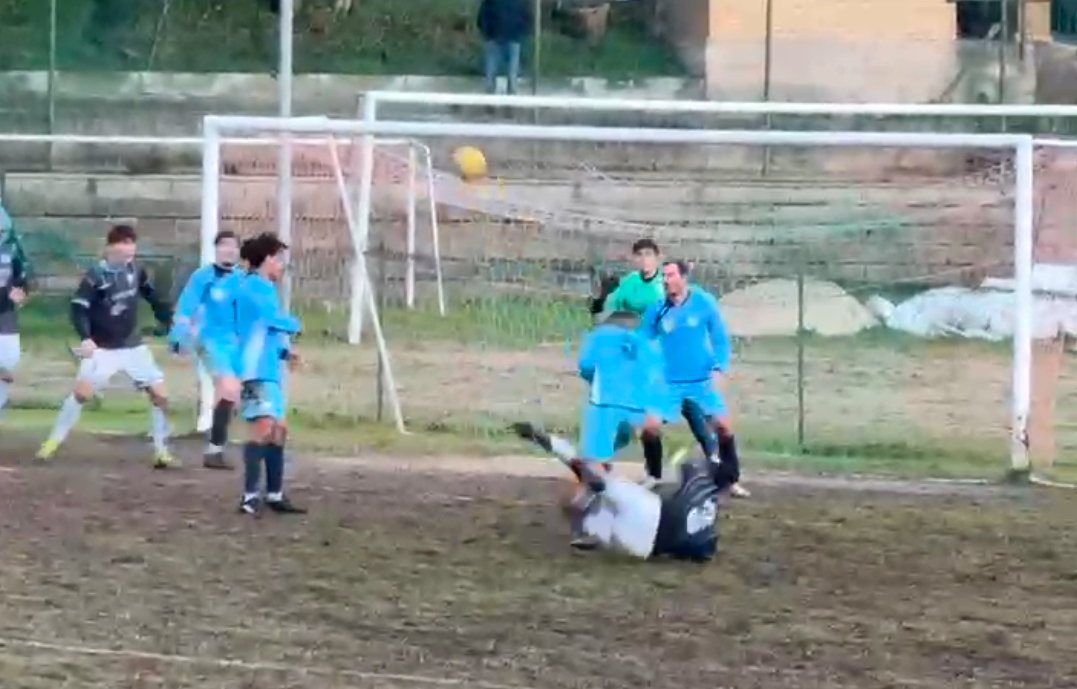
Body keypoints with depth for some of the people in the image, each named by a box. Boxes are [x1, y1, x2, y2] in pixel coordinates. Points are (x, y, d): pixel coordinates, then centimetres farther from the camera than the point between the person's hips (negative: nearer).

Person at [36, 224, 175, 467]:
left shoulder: (135, 270, -1)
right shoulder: (96, 274, -16)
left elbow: (152, 296, 15)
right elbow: (78, 308, -18)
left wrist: (171, 321, 7)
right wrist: (85, 338, -32)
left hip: (133, 345, 5)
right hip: (103, 348, -5)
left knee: (160, 394, -3)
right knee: (82, 391, -19)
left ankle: (161, 451, 8)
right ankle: (53, 442, -5)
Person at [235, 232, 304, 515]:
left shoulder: (264, 289, 20)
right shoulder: (253, 287, -10)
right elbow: (278, 319, -18)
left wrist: (284, 351, 8)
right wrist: (294, 324, 4)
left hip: (269, 370, 10)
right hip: (257, 371, -10)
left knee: (279, 429, 12)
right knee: (264, 427, -19)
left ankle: (274, 495, 19)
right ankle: (250, 495, -23)